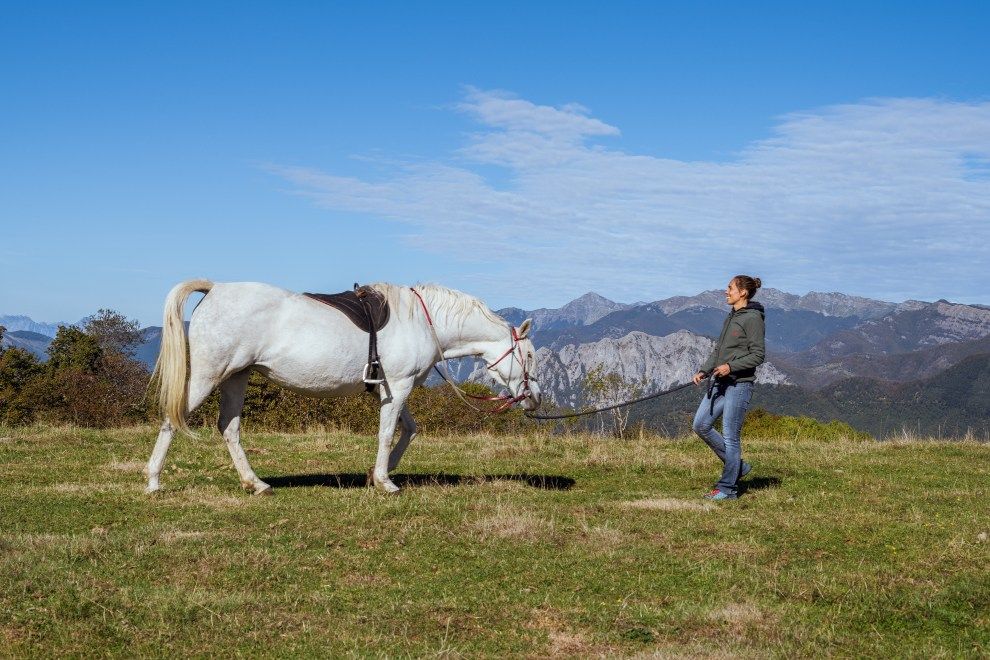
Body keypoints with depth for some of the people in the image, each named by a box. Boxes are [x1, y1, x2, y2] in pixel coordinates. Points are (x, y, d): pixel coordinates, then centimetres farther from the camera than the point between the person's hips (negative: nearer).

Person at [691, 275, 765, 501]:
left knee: (730, 435, -4)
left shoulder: (753, 318, -10)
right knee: (701, 425, 6)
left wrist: (731, 366, -22)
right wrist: (704, 371, 8)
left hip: (739, 384, -9)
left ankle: (727, 488, 5)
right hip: (719, 383, 9)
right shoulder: (731, 317, 16)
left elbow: (758, 355, -14)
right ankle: (736, 465, 18)